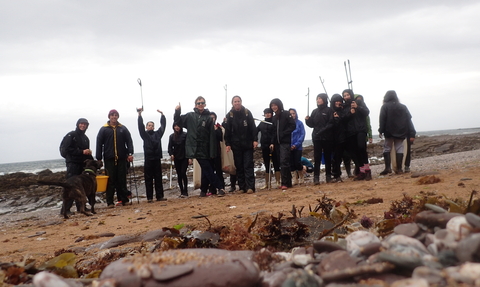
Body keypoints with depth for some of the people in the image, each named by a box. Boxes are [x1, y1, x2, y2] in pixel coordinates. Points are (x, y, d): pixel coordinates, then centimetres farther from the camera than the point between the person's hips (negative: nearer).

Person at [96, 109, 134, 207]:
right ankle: (110, 202, 5)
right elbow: (99, 144, 2)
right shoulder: (104, 129, 5)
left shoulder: (123, 129, 10)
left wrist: (130, 153, -8)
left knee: (122, 180, 5)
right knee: (111, 181, 0)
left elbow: (129, 141, 5)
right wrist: (99, 158, -4)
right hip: (109, 159, -1)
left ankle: (124, 199, 11)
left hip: (122, 158, 2)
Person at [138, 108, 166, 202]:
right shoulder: (144, 135, 6)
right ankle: (149, 197, 4)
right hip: (148, 159, -2)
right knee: (149, 179, 1)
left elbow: (163, 125, 12)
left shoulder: (158, 134, 13)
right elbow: (140, 126, -4)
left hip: (157, 159, 2)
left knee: (158, 178, 5)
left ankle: (159, 196, 10)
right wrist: (139, 114, -11)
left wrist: (162, 114, 9)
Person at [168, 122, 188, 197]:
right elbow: (170, 146, 7)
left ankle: (185, 192, -5)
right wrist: (171, 154, -10)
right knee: (179, 175, 6)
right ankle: (182, 192, 13)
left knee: (183, 173, -11)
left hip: (184, 157, -4)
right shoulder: (172, 136, 7)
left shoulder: (185, 135, -3)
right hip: (176, 158, 4)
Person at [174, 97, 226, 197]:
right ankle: (220, 188, 3)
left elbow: (212, 135, -4)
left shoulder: (209, 118, 0)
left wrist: (212, 151, -10)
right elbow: (178, 121, 16)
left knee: (206, 170, 5)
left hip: (206, 149, 0)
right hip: (196, 149, 0)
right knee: (208, 170, -3)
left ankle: (204, 191, 15)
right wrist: (177, 112, -4)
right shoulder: (190, 116, 7)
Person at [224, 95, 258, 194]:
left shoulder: (247, 113, 2)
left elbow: (253, 127, 0)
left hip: (248, 144, -1)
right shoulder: (229, 115, 4)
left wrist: (255, 140, -8)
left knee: (248, 166, -4)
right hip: (236, 145, 2)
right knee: (239, 167, 4)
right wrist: (227, 144, -3)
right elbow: (227, 131, 3)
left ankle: (250, 187, -6)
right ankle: (242, 187, 9)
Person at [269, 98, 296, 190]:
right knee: (281, 163, 6)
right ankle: (288, 182, 12)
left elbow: (293, 126, -9)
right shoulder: (274, 118, 17)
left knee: (284, 162, -14)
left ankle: (285, 183, -13)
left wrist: (283, 134, -14)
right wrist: (272, 143, 8)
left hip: (285, 142, -7)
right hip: (277, 143, 7)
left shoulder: (286, 114, -2)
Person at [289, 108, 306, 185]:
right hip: (289, 147, 2)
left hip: (298, 147, -2)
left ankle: (301, 178, 14)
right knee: (292, 164, 4)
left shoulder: (299, 123, 2)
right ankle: (294, 180, 12)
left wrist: (296, 144, -13)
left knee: (298, 163, -6)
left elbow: (302, 135, -3)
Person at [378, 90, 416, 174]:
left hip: (389, 132, -3)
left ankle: (388, 168, -6)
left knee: (387, 148, 6)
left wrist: (381, 131, -6)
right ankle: (399, 169, 0)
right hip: (401, 132, 3)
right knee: (399, 149, 6)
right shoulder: (403, 107, 11)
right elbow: (409, 121, 5)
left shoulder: (385, 106, 1)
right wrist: (412, 134, 2)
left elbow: (382, 120, -9)